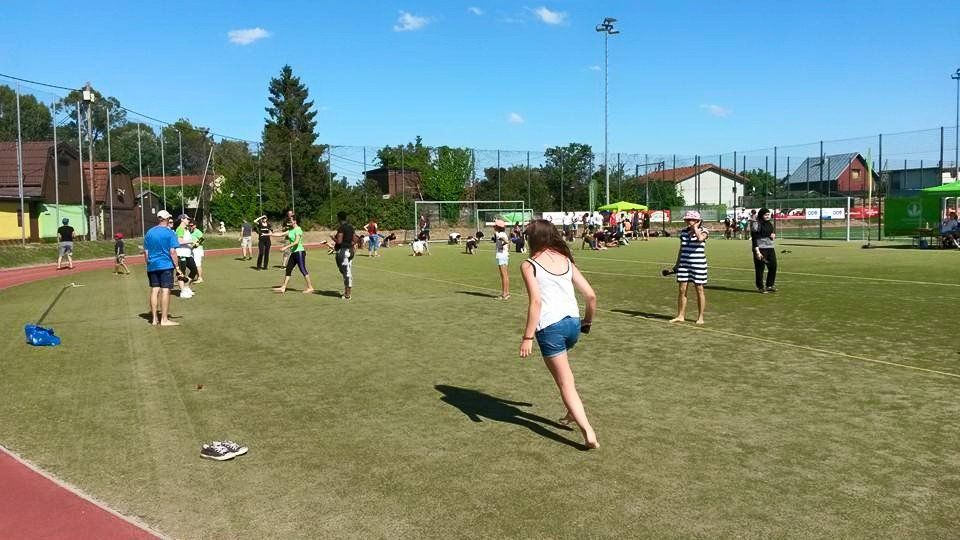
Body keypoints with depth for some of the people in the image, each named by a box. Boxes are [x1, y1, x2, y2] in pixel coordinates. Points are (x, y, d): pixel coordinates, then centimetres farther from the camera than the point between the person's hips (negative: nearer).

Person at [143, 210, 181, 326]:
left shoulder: (149, 233, 10)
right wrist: (177, 266, -8)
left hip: (152, 266, 5)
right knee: (165, 290, -4)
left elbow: (146, 252, 11)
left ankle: (154, 319, 12)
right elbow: (172, 252, -12)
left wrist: (149, 264, 20)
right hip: (166, 265, -5)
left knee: (154, 290, 9)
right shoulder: (170, 233, -6)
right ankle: (164, 319, -5)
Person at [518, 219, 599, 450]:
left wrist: (527, 337, -12)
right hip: (573, 322, 6)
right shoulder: (566, 260, 11)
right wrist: (588, 321, 23)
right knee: (561, 369, 32)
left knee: (566, 383, 4)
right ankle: (572, 413, 35)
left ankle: (589, 433, -3)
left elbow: (536, 302, -15)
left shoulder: (529, 265, -4)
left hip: (550, 327, -6)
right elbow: (591, 295, 7)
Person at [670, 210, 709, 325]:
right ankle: (681, 316, 11)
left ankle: (700, 317, 12)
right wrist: (677, 263, 18)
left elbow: (700, 238, -30)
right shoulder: (683, 231, 10)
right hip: (684, 264, 5)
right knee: (682, 289, 3)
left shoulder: (703, 231, -4)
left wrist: (695, 227, -15)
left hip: (698, 264, -4)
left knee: (699, 289, 3)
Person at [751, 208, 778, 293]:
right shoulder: (756, 224, -8)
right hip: (760, 249, -7)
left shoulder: (770, 223, 15)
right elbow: (754, 238, -12)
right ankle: (761, 287, 9)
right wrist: (757, 251, -19)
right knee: (760, 268, -2)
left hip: (770, 248, 7)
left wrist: (774, 235, 1)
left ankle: (770, 285, 22)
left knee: (773, 266, 7)